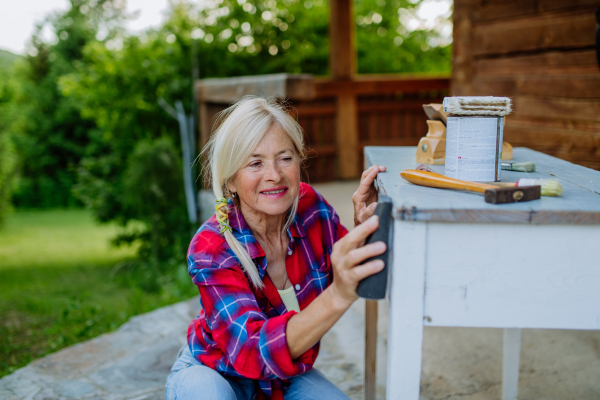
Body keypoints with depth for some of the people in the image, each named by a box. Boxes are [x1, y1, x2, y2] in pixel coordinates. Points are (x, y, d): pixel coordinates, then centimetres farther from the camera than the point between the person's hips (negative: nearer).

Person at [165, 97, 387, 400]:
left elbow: (363, 281, -5)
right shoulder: (210, 248, -28)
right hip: (214, 372, -4)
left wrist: (363, 231, -27)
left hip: (287, 375, 4)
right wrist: (338, 296, -57)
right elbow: (255, 353, -40)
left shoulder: (310, 208, -16)